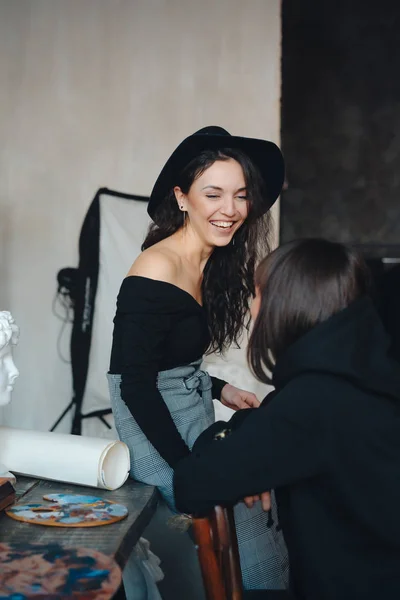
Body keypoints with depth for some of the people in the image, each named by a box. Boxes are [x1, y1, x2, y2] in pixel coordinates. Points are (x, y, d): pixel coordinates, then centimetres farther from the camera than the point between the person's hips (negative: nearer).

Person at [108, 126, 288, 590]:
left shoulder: (212, 262, 6)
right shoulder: (156, 273, -21)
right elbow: (136, 386, -20)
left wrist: (219, 389, 5)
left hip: (196, 419, 8)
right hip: (156, 428, -8)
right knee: (246, 538, -10)